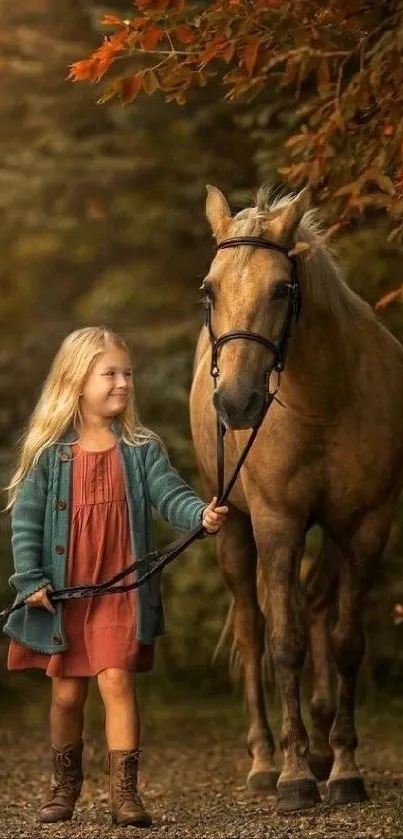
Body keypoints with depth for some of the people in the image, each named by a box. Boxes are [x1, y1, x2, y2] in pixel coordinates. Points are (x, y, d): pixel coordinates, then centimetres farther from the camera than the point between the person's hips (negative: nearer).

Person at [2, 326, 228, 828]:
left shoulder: (141, 450, 2)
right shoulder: (49, 453, -1)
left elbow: (170, 493, -10)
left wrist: (201, 514, -30)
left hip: (121, 590, 0)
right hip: (62, 594, 0)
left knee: (116, 680, -11)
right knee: (67, 693, 10)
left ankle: (124, 791, -9)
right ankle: (65, 784, 30)